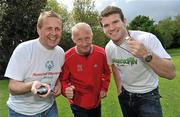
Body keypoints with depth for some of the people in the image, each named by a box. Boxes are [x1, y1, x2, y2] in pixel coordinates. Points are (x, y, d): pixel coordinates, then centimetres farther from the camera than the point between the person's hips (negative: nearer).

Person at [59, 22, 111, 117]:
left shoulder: (101, 53, -13)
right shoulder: (67, 57, -21)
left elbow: (106, 72, 5)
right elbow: (63, 79, -8)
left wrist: (104, 88, -1)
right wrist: (66, 90, -27)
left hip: (96, 101, 4)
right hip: (78, 104, -4)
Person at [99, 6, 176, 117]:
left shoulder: (147, 38, -25)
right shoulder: (109, 48, -9)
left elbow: (171, 73, -27)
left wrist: (146, 54, -40)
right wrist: (119, 89, 9)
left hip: (148, 96, -4)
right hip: (125, 95, 5)